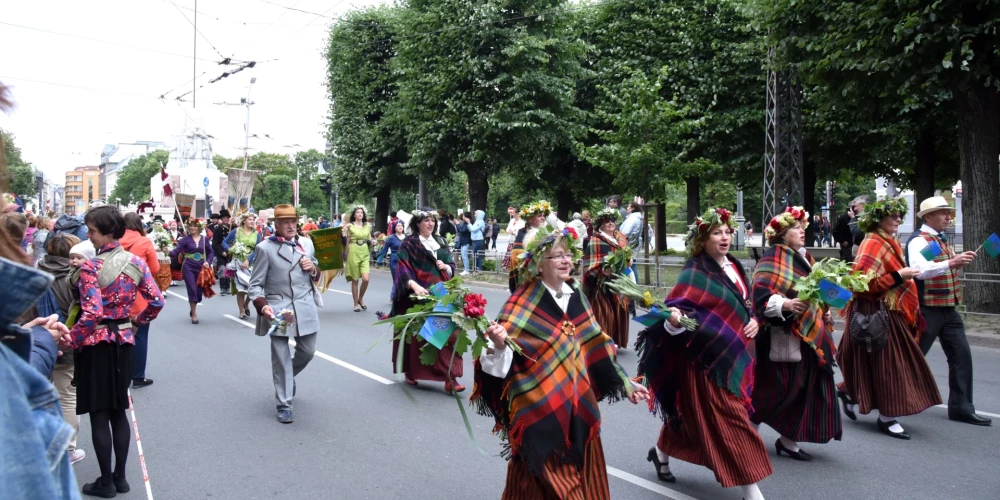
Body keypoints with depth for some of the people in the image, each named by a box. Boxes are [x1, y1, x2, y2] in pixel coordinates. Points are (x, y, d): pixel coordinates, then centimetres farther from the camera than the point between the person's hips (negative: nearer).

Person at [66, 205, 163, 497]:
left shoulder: (90, 268, -16)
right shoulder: (136, 263, 0)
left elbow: (91, 314, -24)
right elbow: (156, 302, 1)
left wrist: (69, 342, -13)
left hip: (96, 344, -5)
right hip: (124, 342, 6)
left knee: (99, 414, 4)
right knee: (118, 411, 15)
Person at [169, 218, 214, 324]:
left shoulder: (204, 239, 2)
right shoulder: (185, 239, -4)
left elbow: (211, 252, 10)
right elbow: (176, 251, -11)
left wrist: (208, 262, -5)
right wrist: (168, 252, -31)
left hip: (201, 267, 2)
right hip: (188, 267, -2)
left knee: (199, 290, 8)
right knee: (192, 290, -8)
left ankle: (193, 310, 36)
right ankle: (194, 314, 4)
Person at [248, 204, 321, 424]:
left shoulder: (307, 243, 8)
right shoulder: (265, 248, -6)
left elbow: (316, 276, 21)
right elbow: (255, 284, -5)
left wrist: (313, 269, -3)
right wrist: (263, 306, -22)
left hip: (305, 307, 5)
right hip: (278, 309, -4)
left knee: (308, 351, 15)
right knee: (281, 357, 1)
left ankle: (289, 376, 46)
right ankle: (284, 405, 12)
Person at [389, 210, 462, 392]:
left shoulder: (440, 242, 15)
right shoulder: (408, 243, -1)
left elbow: (452, 265, 17)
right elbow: (403, 268, -12)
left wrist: (445, 266, -6)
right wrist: (414, 285, -29)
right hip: (418, 295, -4)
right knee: (416, 334, 3)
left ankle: (449, 377, -5)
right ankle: (410, 372, 20)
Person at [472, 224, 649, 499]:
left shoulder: (576, 296, 6)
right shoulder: (523, 303, -12)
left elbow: (596, 346, 12)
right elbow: (504, 355, -17)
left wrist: (625, 383, 13)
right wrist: (499, 345, -40)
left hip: (577, 402, 6)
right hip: (539, 405, -6)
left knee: (581, 475, 15)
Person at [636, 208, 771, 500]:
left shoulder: (734, 267, 9)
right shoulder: (695, 272, -15)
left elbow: (747, 303, 22)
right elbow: (679, 309, -23)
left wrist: (753, 320, 3)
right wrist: (675, 319, -45)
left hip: (734, 354, 8)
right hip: (709, 357, -8)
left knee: (693, 413, 19)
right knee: (731, 421, -4)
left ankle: (661, 453, 39)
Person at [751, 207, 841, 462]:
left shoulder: (805, 258, 16)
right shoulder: (773, 258, -10)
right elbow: (761, 294, -21)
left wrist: (825, 312, 11)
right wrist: (786, 304, -34)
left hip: (809, 335, 9)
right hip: (783, 336, -9)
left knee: (808, 388, 8)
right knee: (781, 389, -5)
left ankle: (788, 440, 17)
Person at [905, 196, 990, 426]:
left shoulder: (942, 240, 15)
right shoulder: (918, 241, -14)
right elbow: (921, 270, -29)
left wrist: (960, 261, 8)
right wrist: (951, 263, -40)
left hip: (948, 310, 9)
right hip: (927, 310, -9)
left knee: (962, 356, 6)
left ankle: (961, 407, 13)